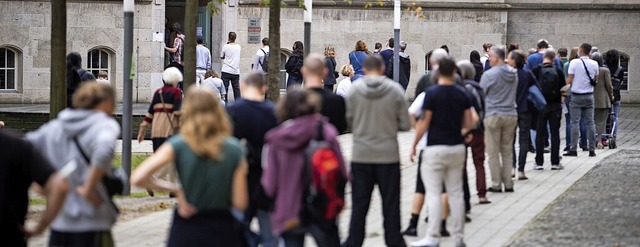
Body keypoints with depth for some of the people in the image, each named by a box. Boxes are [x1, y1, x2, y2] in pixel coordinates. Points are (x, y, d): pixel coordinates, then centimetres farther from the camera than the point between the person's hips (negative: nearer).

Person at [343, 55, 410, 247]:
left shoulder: (354, 90, -5)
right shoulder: (395, 90, -6)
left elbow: (348, 120, -1)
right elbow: (405, 124, -4)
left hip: (361, 155, 1)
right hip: (388, 154, -1)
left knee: (359, 203, 8)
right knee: (390, 202, 9)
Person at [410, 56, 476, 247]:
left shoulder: (431, 93, -11)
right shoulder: (462, 94, 2)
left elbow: (424, 123, -11)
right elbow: (469, 124, 5)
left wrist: (414, 145, -1)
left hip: (436, 148, -4)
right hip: (457, 147, 4)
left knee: (433, 194, -3)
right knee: (456, 193, 9)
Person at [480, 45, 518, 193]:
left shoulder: (489, 75, -12)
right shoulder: (514, 74, 4)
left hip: (493, 115, -5)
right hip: (511, 115, 5)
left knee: (493, 153, 3)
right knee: (507, 151, 12)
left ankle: (496, 185, 3)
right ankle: (508, 184, 12)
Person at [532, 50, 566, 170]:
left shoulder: (536, 70, -7)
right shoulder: (558, 71, -4)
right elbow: (563, 87, 1)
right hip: (555, 105, 1)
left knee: (540, 134, 6)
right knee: (555, 133, 6)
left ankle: (539, 162, 5)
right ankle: (555, 162, 6)